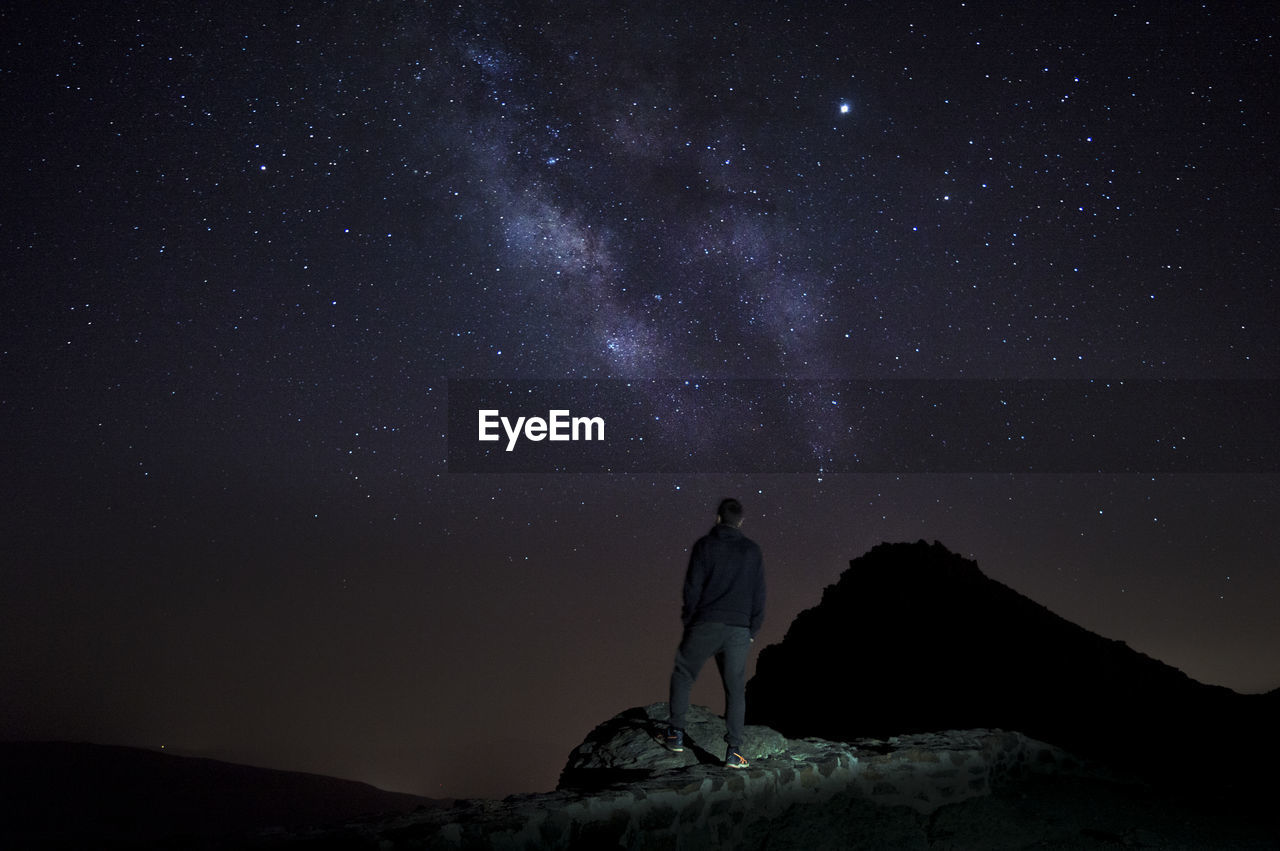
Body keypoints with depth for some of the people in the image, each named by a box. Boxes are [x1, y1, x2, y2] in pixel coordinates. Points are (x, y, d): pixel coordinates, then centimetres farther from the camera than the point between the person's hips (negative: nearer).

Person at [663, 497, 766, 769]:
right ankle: (734, 751, -3)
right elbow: (759, 594, 8)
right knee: (735, 689, 4)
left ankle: (675, 734, 16)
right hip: (739, 630, 2)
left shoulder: (704, 545, 0)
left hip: (704, 625, -2)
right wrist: (753, 631, 15)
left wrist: (688, 616, 9)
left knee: (682, 675, 17)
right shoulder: (752, 550, 8)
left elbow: (692, 586, -4)